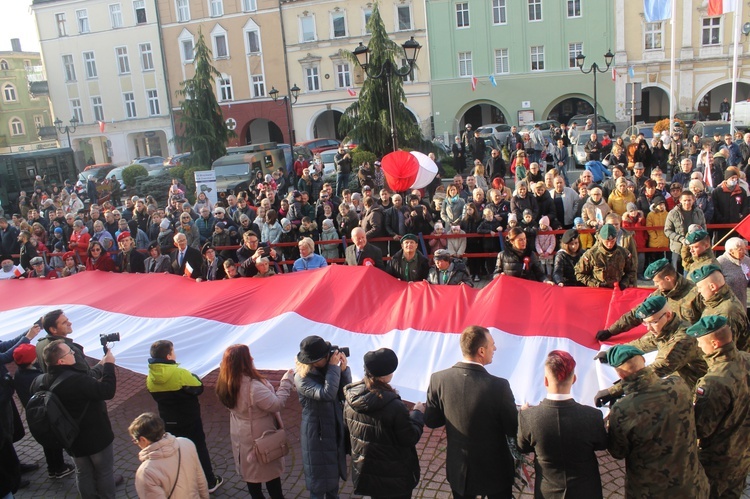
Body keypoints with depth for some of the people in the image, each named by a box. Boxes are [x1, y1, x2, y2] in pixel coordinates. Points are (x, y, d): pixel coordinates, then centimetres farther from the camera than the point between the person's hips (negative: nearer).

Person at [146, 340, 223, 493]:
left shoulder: (151, 377, -8)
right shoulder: (180, 373, -26)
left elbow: (157, 397, 5)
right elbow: (198, 388, -15)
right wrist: (194, 376, 2)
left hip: (168, 422, 4)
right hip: (190, 421, -4)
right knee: (199, 449, 12)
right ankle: (210, 482, 24)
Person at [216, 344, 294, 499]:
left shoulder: (226, 384, -8)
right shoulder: (253, 386, -34)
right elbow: (276, 404, -29)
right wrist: (286, 381, -23)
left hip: (242, 437, 7)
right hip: (261, 437, -7)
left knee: (250, 470, 22)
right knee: (271, 470, 13)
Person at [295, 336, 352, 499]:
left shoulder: (327, 369, -1)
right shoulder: (302, 378, -19)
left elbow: (345, 395, -4)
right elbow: (327, 394, -33)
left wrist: (344, 369, -16)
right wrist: (334, 367, -27)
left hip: (336, 431, 6)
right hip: (317, 434, -6)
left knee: (333, 476, 21)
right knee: (318, 482, 5)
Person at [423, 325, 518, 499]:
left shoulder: (438, 379, -17)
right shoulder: (498, 386, -27)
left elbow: (431, 421, -5)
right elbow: (513, 431, -16)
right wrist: (522, 414, 5)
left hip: (458, 470, 3)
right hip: (495, 471, -3)